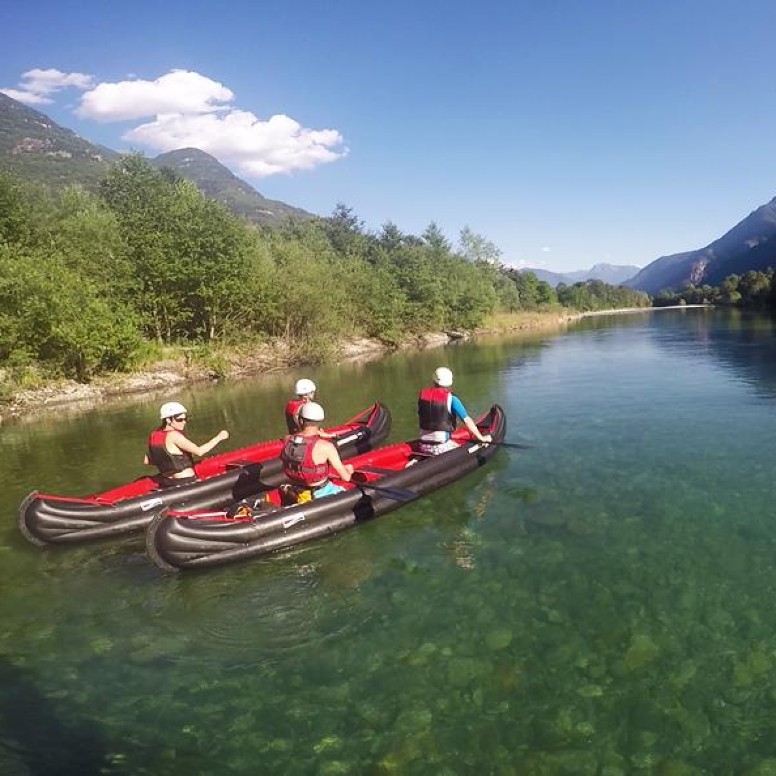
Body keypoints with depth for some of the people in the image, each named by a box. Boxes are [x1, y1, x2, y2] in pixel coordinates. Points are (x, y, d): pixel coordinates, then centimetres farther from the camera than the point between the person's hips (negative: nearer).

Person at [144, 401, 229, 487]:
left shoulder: (154, 435, 9)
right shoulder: (173, 435, -15)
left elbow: (146, 461, 16)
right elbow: (199, 451, -20)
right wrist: (219, 437, -11)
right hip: (185, 482, -9)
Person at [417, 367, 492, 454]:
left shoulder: (423, 395, 3)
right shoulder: (451, 398, -10)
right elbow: (467, 421, -9)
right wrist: (481, 438, 3)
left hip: (423, 446, 5)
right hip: (442, 447, -5)